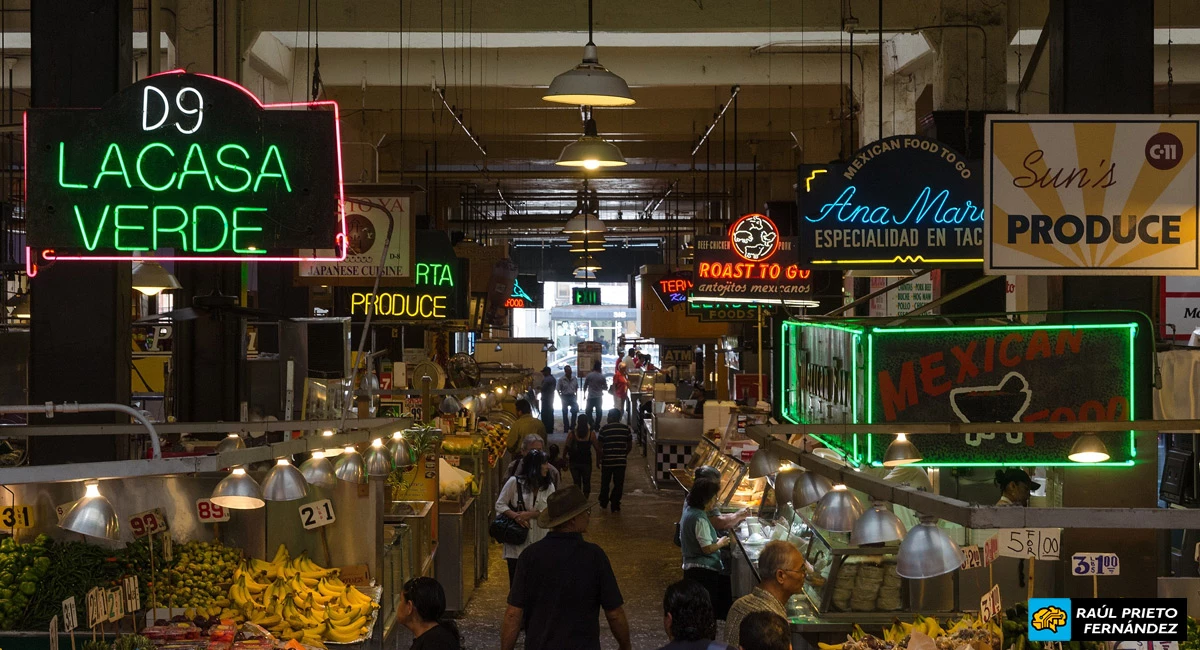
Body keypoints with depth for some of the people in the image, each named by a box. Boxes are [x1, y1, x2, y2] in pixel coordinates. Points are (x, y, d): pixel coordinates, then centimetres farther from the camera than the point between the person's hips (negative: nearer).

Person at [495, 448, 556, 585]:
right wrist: (516, 516, -18)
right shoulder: (514, 482, -3)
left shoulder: (549, 487, 5)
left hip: (539, 543, 2)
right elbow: (500, 505, -2)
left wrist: (530, 514, -18)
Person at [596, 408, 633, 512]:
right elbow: (630, 446, 6)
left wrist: (598, 460, 4)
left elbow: (599, 447, -8)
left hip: (607, 461, -1)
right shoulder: (626, 428, 0)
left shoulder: (604, 429, -8)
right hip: (621, 462, 1)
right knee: (618, 484, 7)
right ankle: (615, 506, 5)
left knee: (605, 483, 16)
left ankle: (603, 504, 27)